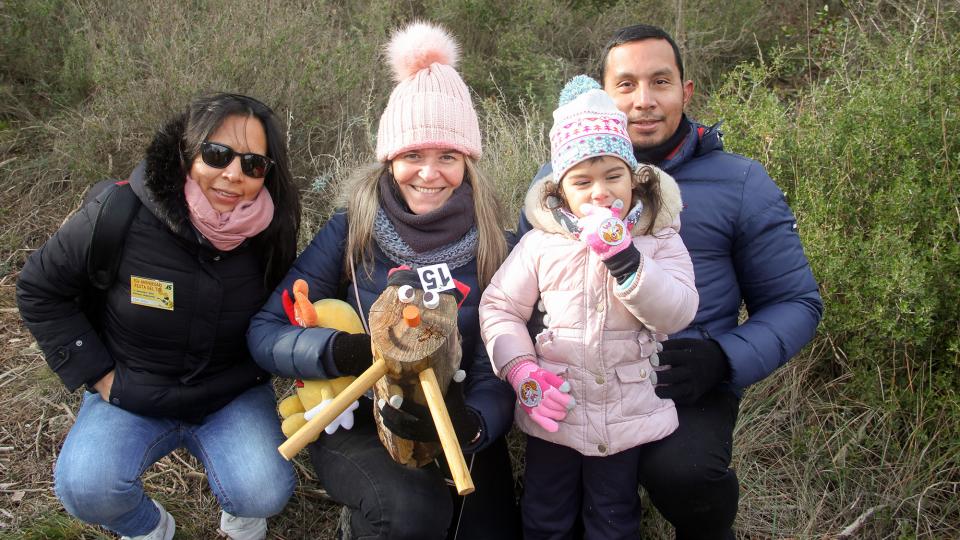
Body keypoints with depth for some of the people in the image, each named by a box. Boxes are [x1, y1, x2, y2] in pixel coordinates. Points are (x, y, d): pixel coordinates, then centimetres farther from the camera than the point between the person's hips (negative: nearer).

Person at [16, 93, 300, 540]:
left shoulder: (269, 234, -12)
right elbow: (39, 290, -5)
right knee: (84, 488, -27)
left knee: (263, 494, -23)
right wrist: (97, 373, -8)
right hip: (129, 397, 0)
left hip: (234, 397, 1)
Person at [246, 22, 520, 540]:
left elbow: (497, 374, -11)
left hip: (454, 428, 3)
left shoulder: (493, 247, -8)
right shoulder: (351, 230, -11)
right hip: (355, 425, -3)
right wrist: (342, 351, -32)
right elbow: (264, 332, -11)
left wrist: (472, 425, -34)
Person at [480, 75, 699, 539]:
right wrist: (521, 371, -14)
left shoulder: (658, 239, -5)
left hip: (628, 417, 0)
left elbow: (677, 312, -18)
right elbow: (499, 306, -1)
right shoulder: (541, 242, -5)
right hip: (552, 410, 0)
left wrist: (622, 256, -27)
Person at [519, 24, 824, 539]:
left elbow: (794, 302, 5)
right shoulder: (558, 176, 6)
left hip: (689, 385, -1)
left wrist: (723, 358, -14)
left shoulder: (742, 184, 0)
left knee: (681, 470, -29)